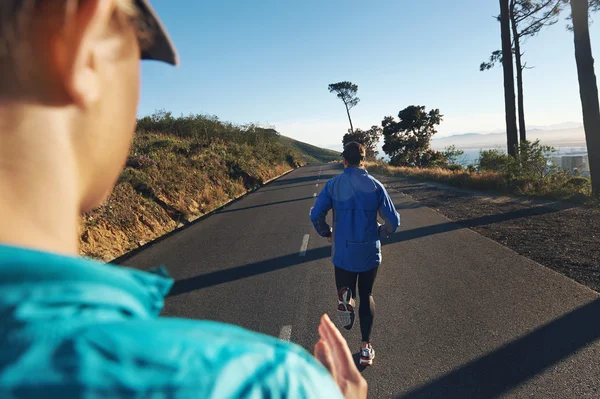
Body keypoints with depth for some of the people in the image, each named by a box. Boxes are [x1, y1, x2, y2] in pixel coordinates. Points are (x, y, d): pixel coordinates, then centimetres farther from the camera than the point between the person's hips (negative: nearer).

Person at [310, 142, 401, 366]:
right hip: (370, 252, 1)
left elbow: (316, 215, -13)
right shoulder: (375, 185, -4)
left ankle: (345, 297, -18)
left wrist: (327, 233, 6)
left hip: (343, 252, -1)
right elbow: (393, 220, -5)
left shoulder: (333, 185, -6)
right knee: (366, 296, 17)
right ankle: (366, 347, 17)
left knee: (346, 288, 18)